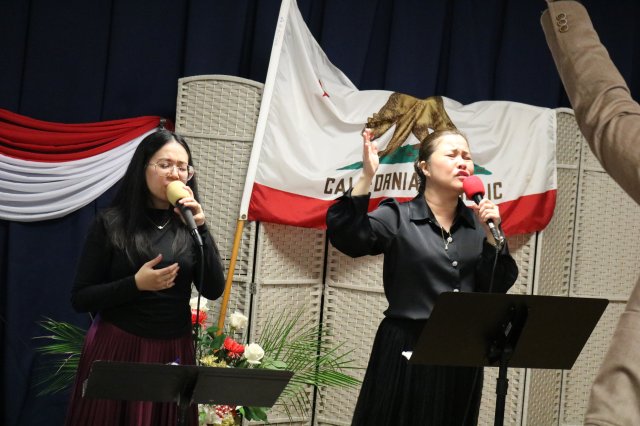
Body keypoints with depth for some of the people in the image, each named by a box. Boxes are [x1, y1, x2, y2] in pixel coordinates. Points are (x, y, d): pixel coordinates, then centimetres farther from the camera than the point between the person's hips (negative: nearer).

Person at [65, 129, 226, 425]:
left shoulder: (188, 225, 5)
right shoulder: (111, 223, -4)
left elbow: (214, 290, -4)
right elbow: (80, 299, -4)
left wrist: (200, 229, -13)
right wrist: (136, 284, -18)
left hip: (173, 352, 3)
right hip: (116, 350, -3)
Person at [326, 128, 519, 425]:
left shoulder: (478, 222, 9)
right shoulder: (398, 216, -3)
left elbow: (498, 286, 3)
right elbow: (345, 236, -20)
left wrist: (491, 233, -8)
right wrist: (367, 177, -27)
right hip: (407, 349, -4)